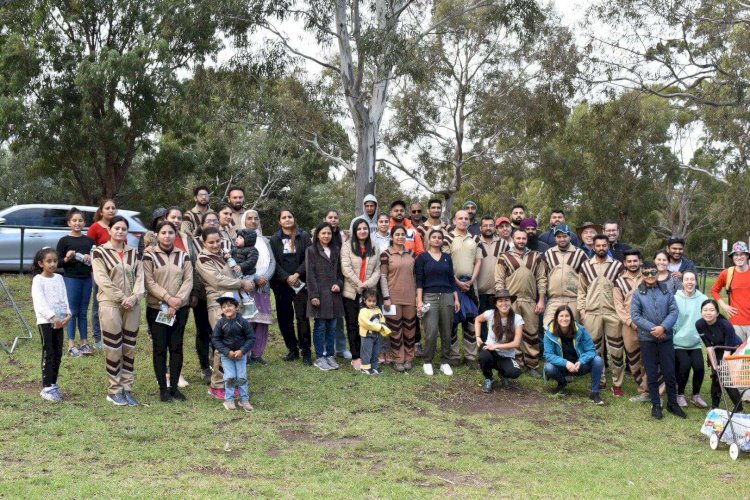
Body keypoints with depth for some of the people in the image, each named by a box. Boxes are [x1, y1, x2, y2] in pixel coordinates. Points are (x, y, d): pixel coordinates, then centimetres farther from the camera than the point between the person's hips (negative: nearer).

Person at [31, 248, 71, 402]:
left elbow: (64, 298, 7)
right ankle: (46, 388, -2)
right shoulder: (38, 280, -8)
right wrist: (53, 317, -25)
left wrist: (68, 314, -9)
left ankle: (53, 384, 17)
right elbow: (40, 302, -17)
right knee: (48, 354, -6)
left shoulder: (59, 278, 11)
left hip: (59, 321, 6)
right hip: (45, 321, -6)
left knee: (58, 354, 8)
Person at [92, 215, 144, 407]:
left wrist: (134, 297, -12)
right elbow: (102, 280, -9)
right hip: (110, 304, -4)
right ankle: (114, 390, 6)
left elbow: (140, 277, 6)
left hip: (132, 305, 4)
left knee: (129, 348, 6)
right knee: (113, 348, -2)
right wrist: (121, 298, -15)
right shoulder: (100, 252, 0)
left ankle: (127, 388, 12)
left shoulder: (134, 253, 13)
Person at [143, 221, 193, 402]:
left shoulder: (183, 256, 8)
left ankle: (175, 386, 11)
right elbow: (149, 282, -9)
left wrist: (177, 301, -13)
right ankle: (163, 388, 6)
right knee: (160, 348, 0)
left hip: (180, 308, 3)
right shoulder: (149, 255, -1)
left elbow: (188, 281, 1)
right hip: (157, 308, -3)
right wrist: (168, 298, -18)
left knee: (176, 347, 5)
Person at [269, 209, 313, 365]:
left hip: (301, 283, -2)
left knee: (302, 317, -7)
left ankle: (305, 351, -2)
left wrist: (297, 274, -13)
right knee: (284, 318, 3)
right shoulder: (274, 240, 8)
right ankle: (292, 349, 14)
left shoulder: (304, 237, 4)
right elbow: (274, 262, 2)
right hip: (282, 284, 2)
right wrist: (286, 277, -10)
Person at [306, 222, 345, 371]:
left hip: (333, 294, 5)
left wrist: (339, 284, -2)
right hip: (320, 294, -5)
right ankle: (319, 357, 6)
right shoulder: (311, 251, -1)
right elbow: (310, 274, -6)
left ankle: (329, 355, 16)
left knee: (332, 327, 7)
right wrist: (314, 295, -12)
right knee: (320, 327, -1)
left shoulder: (335, 251, 15)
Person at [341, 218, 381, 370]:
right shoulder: (347, 247, 1)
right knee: (353, 325, 0)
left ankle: (368, 355, 9)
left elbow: (377, 270, 5)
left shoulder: (373, 248, 11)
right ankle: (356, 357, 5)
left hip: (369, 292, 2)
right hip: (352, 292, -2)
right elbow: (346, 269, -8)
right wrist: (359, 285, -11)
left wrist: (368, 284, -12)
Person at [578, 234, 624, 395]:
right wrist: (582, 309, 2)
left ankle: (617, 384, 8)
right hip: (592, 313, 1)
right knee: (595, 349, 8)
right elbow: (581, 290, 10)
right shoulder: (585, 266, 6)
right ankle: (600, 380, 20)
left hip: (613, 312, -1)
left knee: (615, 350, 1)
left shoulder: (617, 266, 3)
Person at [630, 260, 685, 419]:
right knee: (652, 374, 6)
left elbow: (674, 311, -1)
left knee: (670, 372, 4)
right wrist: (652, 328, -15)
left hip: (665, 337, 1)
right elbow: (635, 315, -6)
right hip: (647, 339, -1)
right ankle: (656, 405, 15)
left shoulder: (666, 291, 6)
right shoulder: (638, 294, 2)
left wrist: (663, 327, -16)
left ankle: (672, 403, 18)